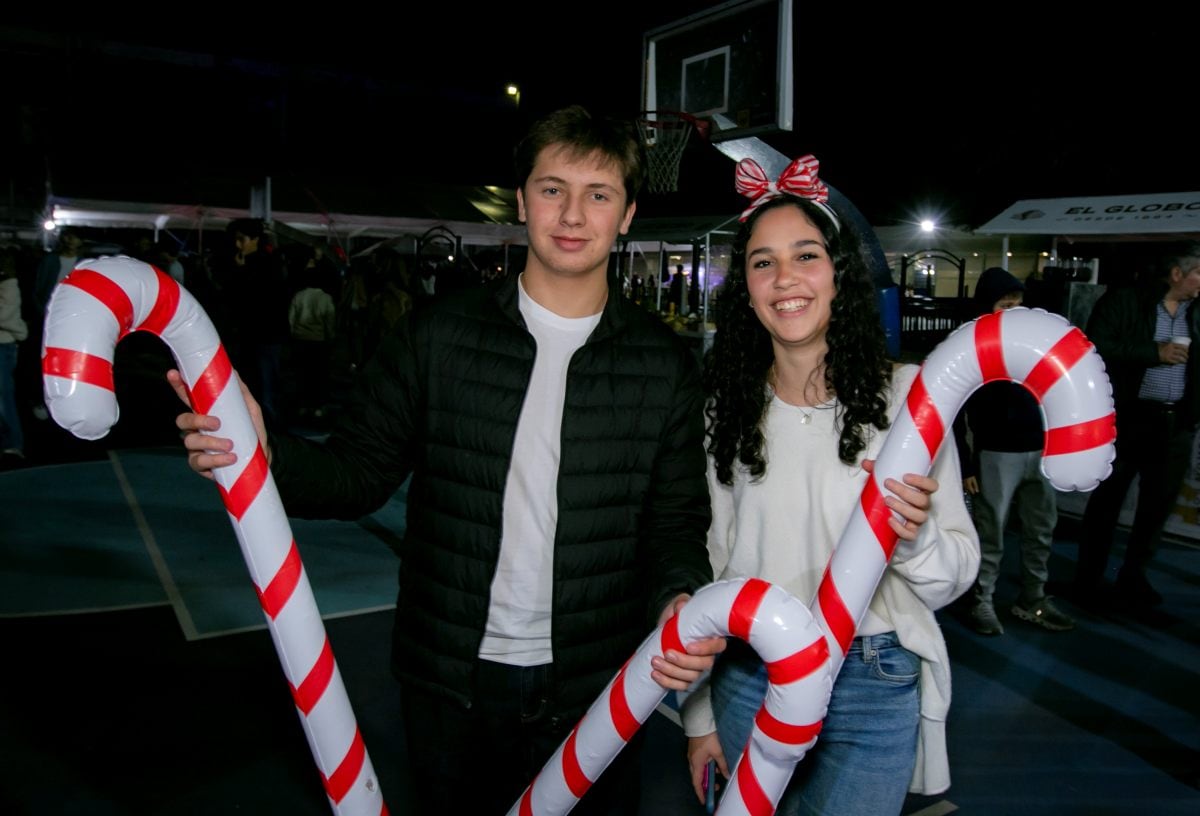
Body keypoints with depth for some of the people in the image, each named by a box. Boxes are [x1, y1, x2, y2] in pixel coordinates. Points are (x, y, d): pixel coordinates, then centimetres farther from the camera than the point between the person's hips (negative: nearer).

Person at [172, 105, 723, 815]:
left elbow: (677, 519, 1)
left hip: (597, 692, 0)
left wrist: (681, 597, -18)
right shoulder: (439, 335, -3)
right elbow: (362, 471, -3)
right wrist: (268, 457, -22)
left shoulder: (666, 364, -2)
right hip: (451, 684, 0)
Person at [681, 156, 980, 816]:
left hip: (872, 687, -2)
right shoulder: (725, 408, -2)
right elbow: (707, 562, 4)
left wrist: (916, 534, -28)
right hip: (746, 680, 3)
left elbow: (955, 575, -6)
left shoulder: (905, 393, -10)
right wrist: (699, 716, 7)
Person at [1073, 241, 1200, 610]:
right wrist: (1155, 352, -16)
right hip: (1129, 418, -5)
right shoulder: (1124, 301, -5)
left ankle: (1133, 577, 27)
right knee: (1107, 500, 5)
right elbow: (1096, 347, -16)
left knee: (1158, 504, 11)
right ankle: (1090, 580, 17)